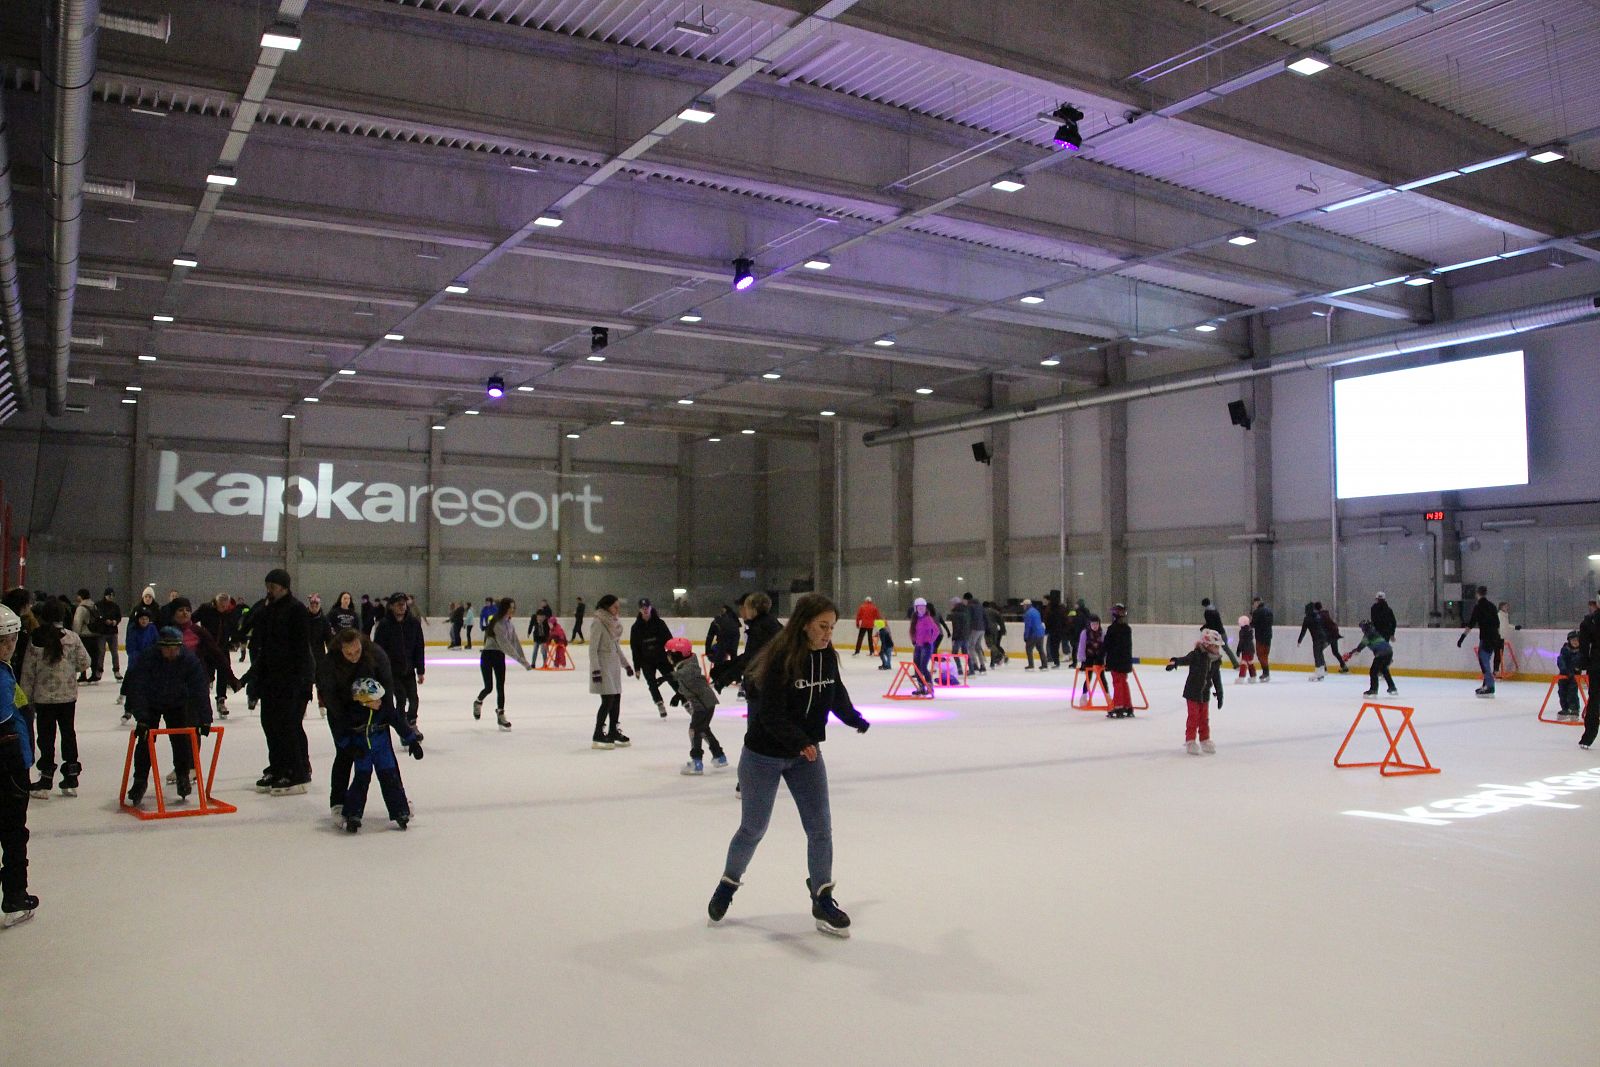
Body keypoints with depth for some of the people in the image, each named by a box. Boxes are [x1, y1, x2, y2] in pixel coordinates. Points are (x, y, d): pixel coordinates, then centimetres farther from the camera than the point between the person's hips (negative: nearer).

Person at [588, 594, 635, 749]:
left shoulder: (614, 622, 12)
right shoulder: (598, 624, -14)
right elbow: (592, 649, -16)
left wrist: (625, 664, 22)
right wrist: (595, 670, -20)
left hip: (614, 665, 8)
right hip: (603, 666, -8)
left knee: (616, 699, 10)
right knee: (608, 700, -9)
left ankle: (613, 732, 21)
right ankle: (598, 736, -1)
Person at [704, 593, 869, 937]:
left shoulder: (827, 657, -5)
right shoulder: (779, 658, -24)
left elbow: (837, 693, 15)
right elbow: (771, 714, -27)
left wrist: (855, 720, 30)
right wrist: (799, 741, -40)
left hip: (806, 753, 5)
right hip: (763, 755, -5)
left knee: (821, 827, 2)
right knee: (753, 829, 8)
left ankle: (822, 900, 16)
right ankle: (728, 884, 33)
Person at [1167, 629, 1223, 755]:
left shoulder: (1216, 661, 2)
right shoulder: (1196, 655, -16)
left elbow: (1217, 679, 11)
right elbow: (1185, 659, -32)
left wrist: (1220, 694, 14)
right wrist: (1174, 662, -54)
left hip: (1205, 694, 6)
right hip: (1192, 692, -6)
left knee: (1205, 718, 13)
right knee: (1194, 717, -2)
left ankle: (1204, 740, 26)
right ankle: (1190, 741, 7)